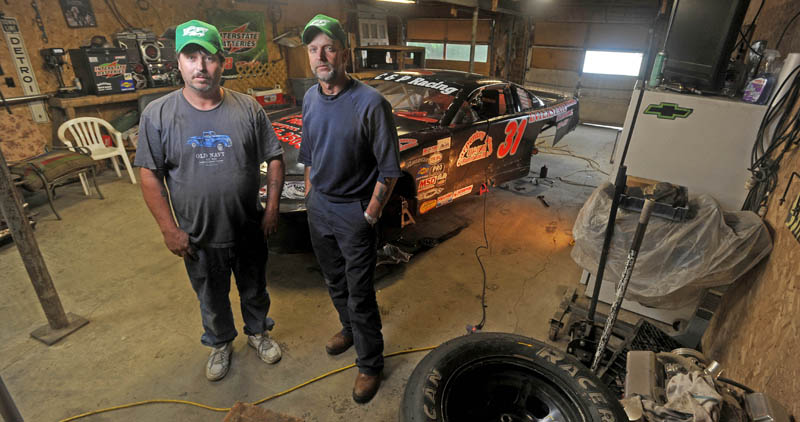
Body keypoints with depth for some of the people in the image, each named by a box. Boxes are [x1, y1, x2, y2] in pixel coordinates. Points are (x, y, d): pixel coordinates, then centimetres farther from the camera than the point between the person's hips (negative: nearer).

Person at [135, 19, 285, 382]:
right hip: (198, 237, 0)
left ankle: (258, 332, 48)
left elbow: (274, 159, -1)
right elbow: (150, 175, -5)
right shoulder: (158, 114, -8)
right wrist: (169, 228, -9)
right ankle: (220, 344, 46)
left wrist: (272, 208, -6)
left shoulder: (248, 109, -6)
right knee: (212, 300, 20)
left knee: (254, 290, 21)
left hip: (250, 231, 1)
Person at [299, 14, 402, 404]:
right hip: (318, 207, 7)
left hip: (353, 211, -6)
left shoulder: (370, 103, -19)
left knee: (360, 293, 4)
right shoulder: (310, 99, 3)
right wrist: (308, 195, 14)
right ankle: (348, 328, 48)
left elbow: (389, 170, -15)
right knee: (334, 282, 23)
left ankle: (369, 364, 24)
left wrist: (370, 215, -13)